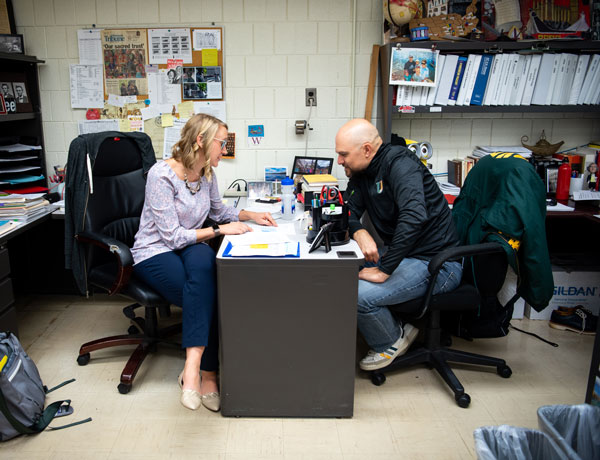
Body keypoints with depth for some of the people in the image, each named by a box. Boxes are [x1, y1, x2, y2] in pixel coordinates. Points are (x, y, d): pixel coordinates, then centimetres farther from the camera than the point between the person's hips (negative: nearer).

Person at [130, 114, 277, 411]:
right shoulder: (162, 174, -17)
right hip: (155, 253, -5)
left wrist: (251, 216, 9)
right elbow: (172, 236, -19)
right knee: (208, 293, -32)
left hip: (190, 247, 5)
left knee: (203, 262, -32)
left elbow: (218, 210, 24)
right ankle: (207, 375, -22)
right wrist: (220, 230, -21)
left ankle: (193, 367, -30)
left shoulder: (207, 174, 4)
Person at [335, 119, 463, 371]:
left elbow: (414, 216, -35)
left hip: (437, 263, -9)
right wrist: (360, 233, -16)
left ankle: (391, 343, 8)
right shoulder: (361, 172, 7)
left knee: (359, 294, -23)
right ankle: (397, 328, 12)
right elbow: (348, 212, 8)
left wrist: (383, 270, -32)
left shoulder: (399, 163, -21)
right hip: (401, 254, 9)